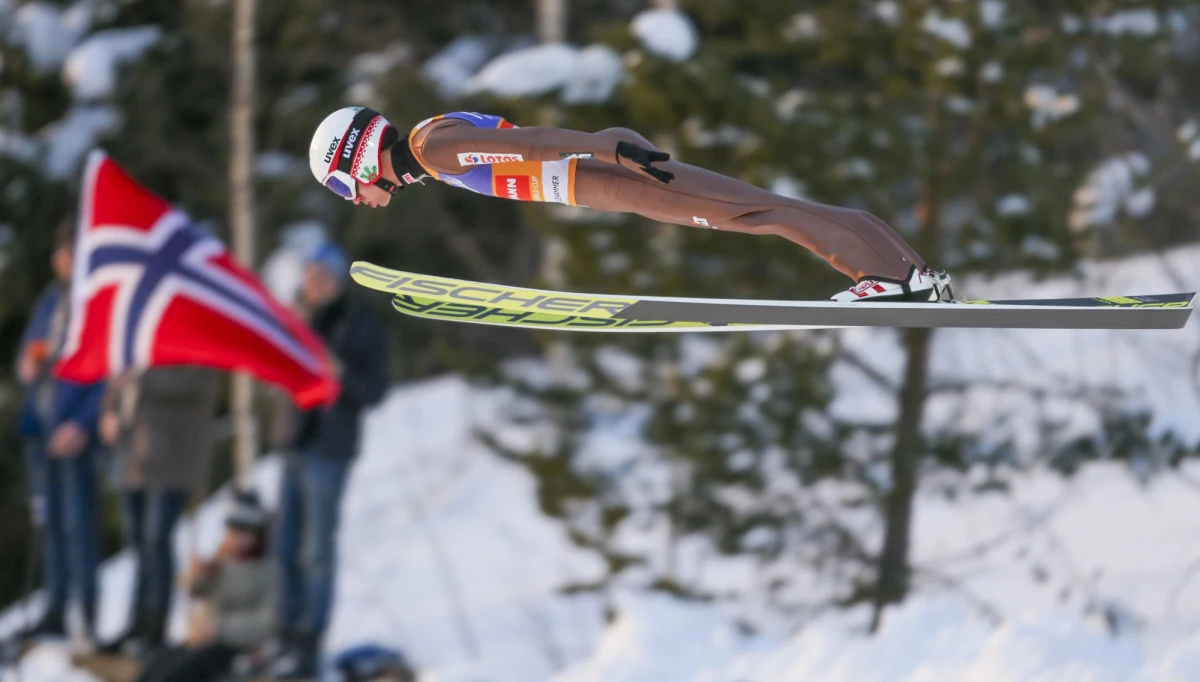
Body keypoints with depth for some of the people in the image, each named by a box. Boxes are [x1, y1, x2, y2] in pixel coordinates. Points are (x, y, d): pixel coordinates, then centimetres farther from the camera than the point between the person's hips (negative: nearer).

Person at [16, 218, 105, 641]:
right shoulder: (51, 302, 15)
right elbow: (27, 351, 26)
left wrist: (83, 424, -18)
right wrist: (26, 367, 2)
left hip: (75, 430, -7)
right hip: (41, 427, 7)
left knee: (78, 521, -9)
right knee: (50, 522, 9)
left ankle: (89, 613, -5)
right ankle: (55, 610, 14)